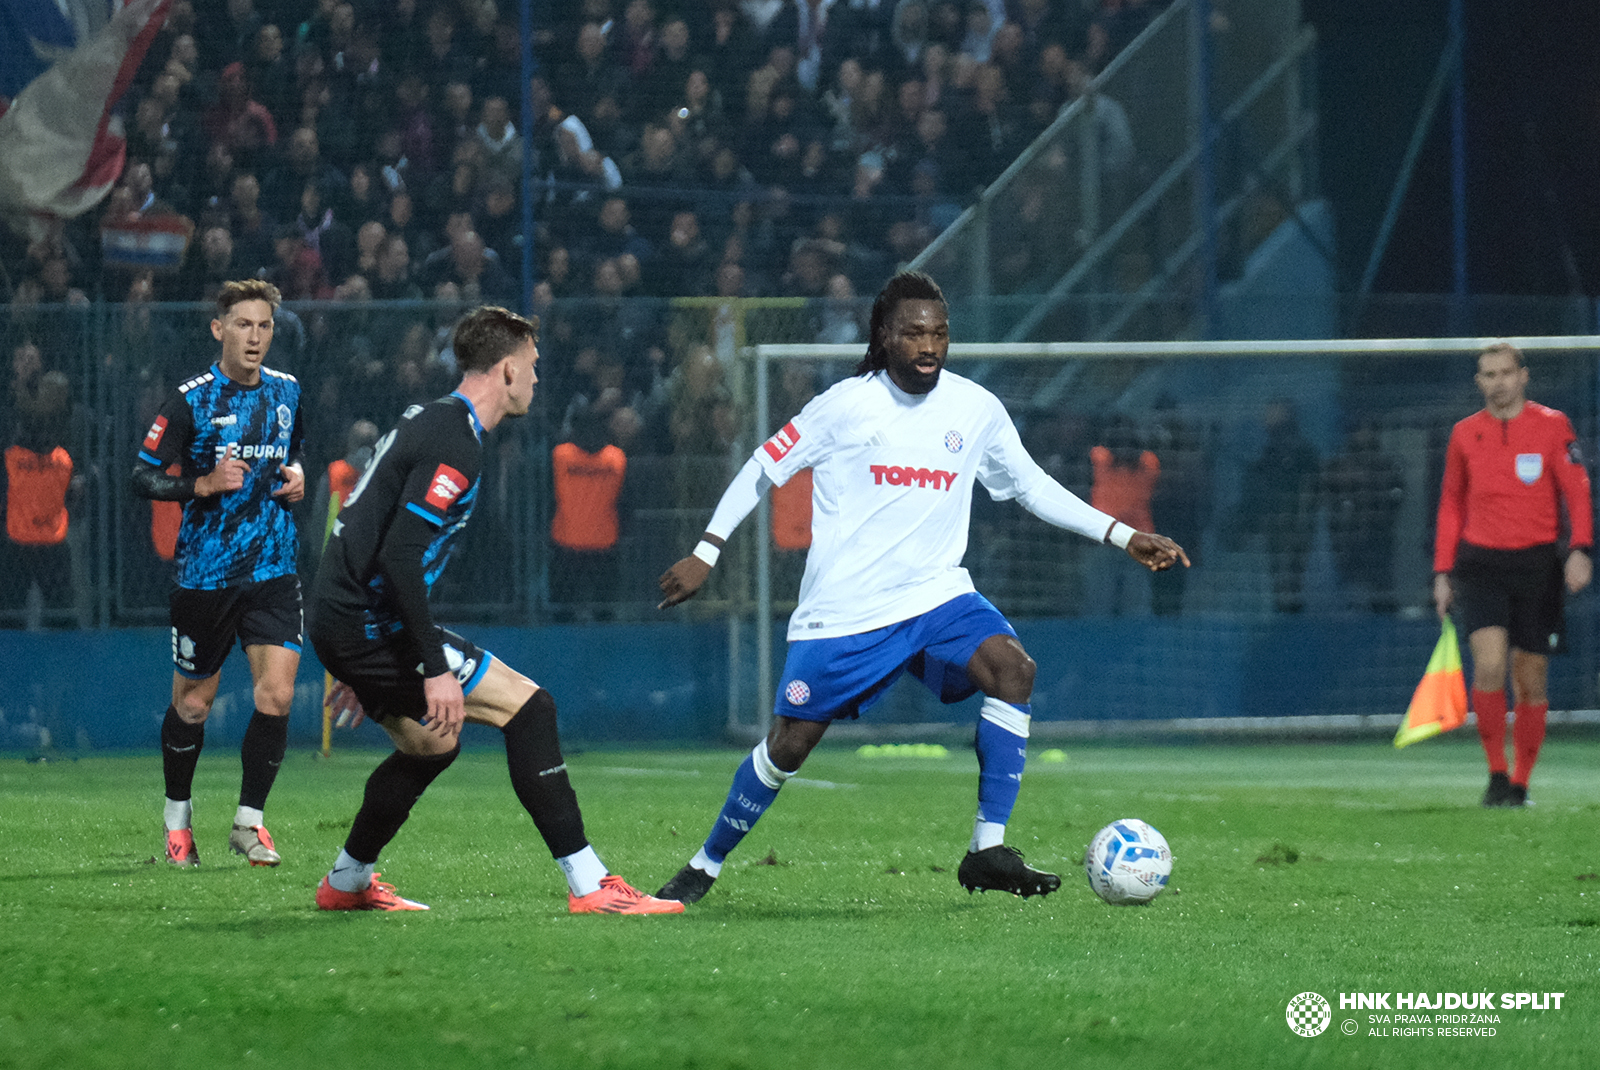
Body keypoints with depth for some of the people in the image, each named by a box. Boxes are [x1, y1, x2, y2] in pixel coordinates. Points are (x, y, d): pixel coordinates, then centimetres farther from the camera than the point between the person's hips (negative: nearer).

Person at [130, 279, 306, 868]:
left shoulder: (286, 392, 7)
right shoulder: (191, 400, -8)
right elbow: (142, 477, -7)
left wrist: (297, 478, 5)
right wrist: (204, 484, -21)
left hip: (273, 571, 3)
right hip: (204, 574, -3)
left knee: (277, 695, -11)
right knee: (192, 705, 7)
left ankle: (248, 820, 3)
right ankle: (177, 815, 29)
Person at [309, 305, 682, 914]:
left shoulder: (431, 424, 17)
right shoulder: (453, 444, -16)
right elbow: (399, 558, -25)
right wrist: (435, 668, -25)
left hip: (344, 618, 10)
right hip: (370, 625, -10)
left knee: (432, 745, 27)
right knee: (527, 707, -10)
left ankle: (345, 885, 38)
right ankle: (589, 887, -12)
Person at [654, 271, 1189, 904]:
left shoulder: (976, 410, 2)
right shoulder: (847, 406, -8)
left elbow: (1032, 487, 15)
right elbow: (764, 469, 1)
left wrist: (1123, 537, 10)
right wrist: (705, 555, -2)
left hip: (936, 596, 3)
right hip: (841, 610, -3)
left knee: (1012, 667, -24)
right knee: (788, 745, 0)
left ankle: (988, 850, -22)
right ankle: (705, 866, 23)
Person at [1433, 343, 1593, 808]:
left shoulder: (1552, 425, 2)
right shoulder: (1464, 434, 8)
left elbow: (1576, 490, -1)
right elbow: (1452, 504, 16)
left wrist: (1579, 549, -16)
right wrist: (1443, 572, 11)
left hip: (1536, 561, 0)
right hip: (1480, 563, 0)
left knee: (1531, 681, 3)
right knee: (1489, 665, -18)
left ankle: (1520, 783, 16)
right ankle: (1496, 775, -9)